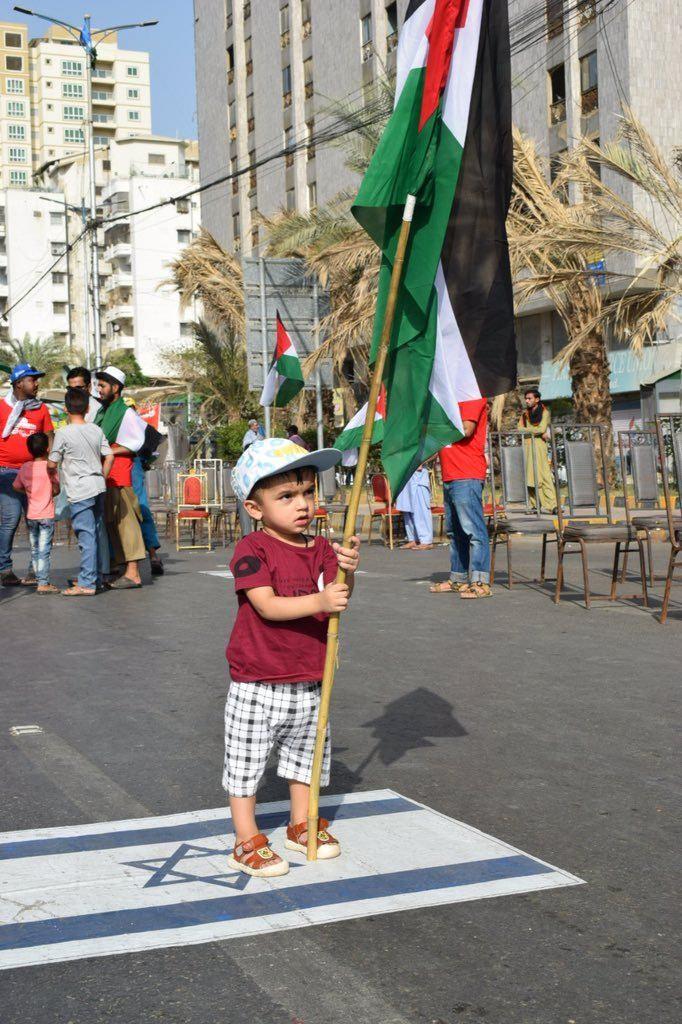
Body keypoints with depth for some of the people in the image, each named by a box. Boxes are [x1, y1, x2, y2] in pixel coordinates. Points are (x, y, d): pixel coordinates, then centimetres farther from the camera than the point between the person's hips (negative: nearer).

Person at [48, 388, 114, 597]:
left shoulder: (63, 434, -10)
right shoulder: (96, 430, 6)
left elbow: (52, 464, -4)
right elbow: (109, 457, 6)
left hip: (80, 491, -6)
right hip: (98, 487, 6)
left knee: (86, 536, -8)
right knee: (94, 534, 14)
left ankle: (86, 584, -7)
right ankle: (96, 578, 21)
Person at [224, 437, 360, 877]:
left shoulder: (322, 549, 2)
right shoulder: (252, 550, -15)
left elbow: (338, 600, -9)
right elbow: (267, 606, -25)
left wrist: (347, 572, -29)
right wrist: (319, 601, -36)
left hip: (307, 684, 6)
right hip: (257, 686, -6)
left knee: (306, 753, 20)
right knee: (246, 761, 3)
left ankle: (302, 825, 39)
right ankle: (248, 843, 16)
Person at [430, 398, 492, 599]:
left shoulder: (473, 395, -7)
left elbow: (466, 429, -19)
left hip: (467, 478, -10)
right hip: (449, 477, 10)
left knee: (472, 529, -12)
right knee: (454, 531, 12)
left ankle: (480, 582, -13)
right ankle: (458, 579, 18)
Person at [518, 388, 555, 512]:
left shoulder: (544, 412, 4)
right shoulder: (525, 413, 16)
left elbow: (542, 429, -7)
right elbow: (519, 428, 2)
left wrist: (527, 429, 3)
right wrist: (537, 432, -7)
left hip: (539, 445, -4)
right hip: (527, 445, 4)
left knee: (543, 473, -13)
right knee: (530, 475, -3)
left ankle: (552, 504, -17)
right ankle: (535, 504, -2)